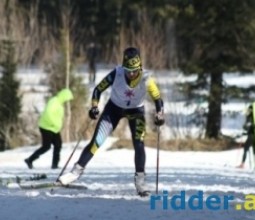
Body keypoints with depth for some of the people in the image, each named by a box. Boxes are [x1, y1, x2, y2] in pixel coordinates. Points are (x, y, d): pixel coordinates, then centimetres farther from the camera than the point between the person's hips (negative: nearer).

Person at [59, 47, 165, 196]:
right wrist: (94, 107, -26)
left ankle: (140, 180, -4)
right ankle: (77, 170, 3)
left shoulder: (146, 79, -29)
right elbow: (99, 89, -15)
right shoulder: (116, 74, -29)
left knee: (139, 144, -16)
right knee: (96, 141, -7)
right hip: (115, 107, 0)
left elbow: (157, 97, -17)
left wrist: (160, 115, -33)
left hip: (136, 110, 0)